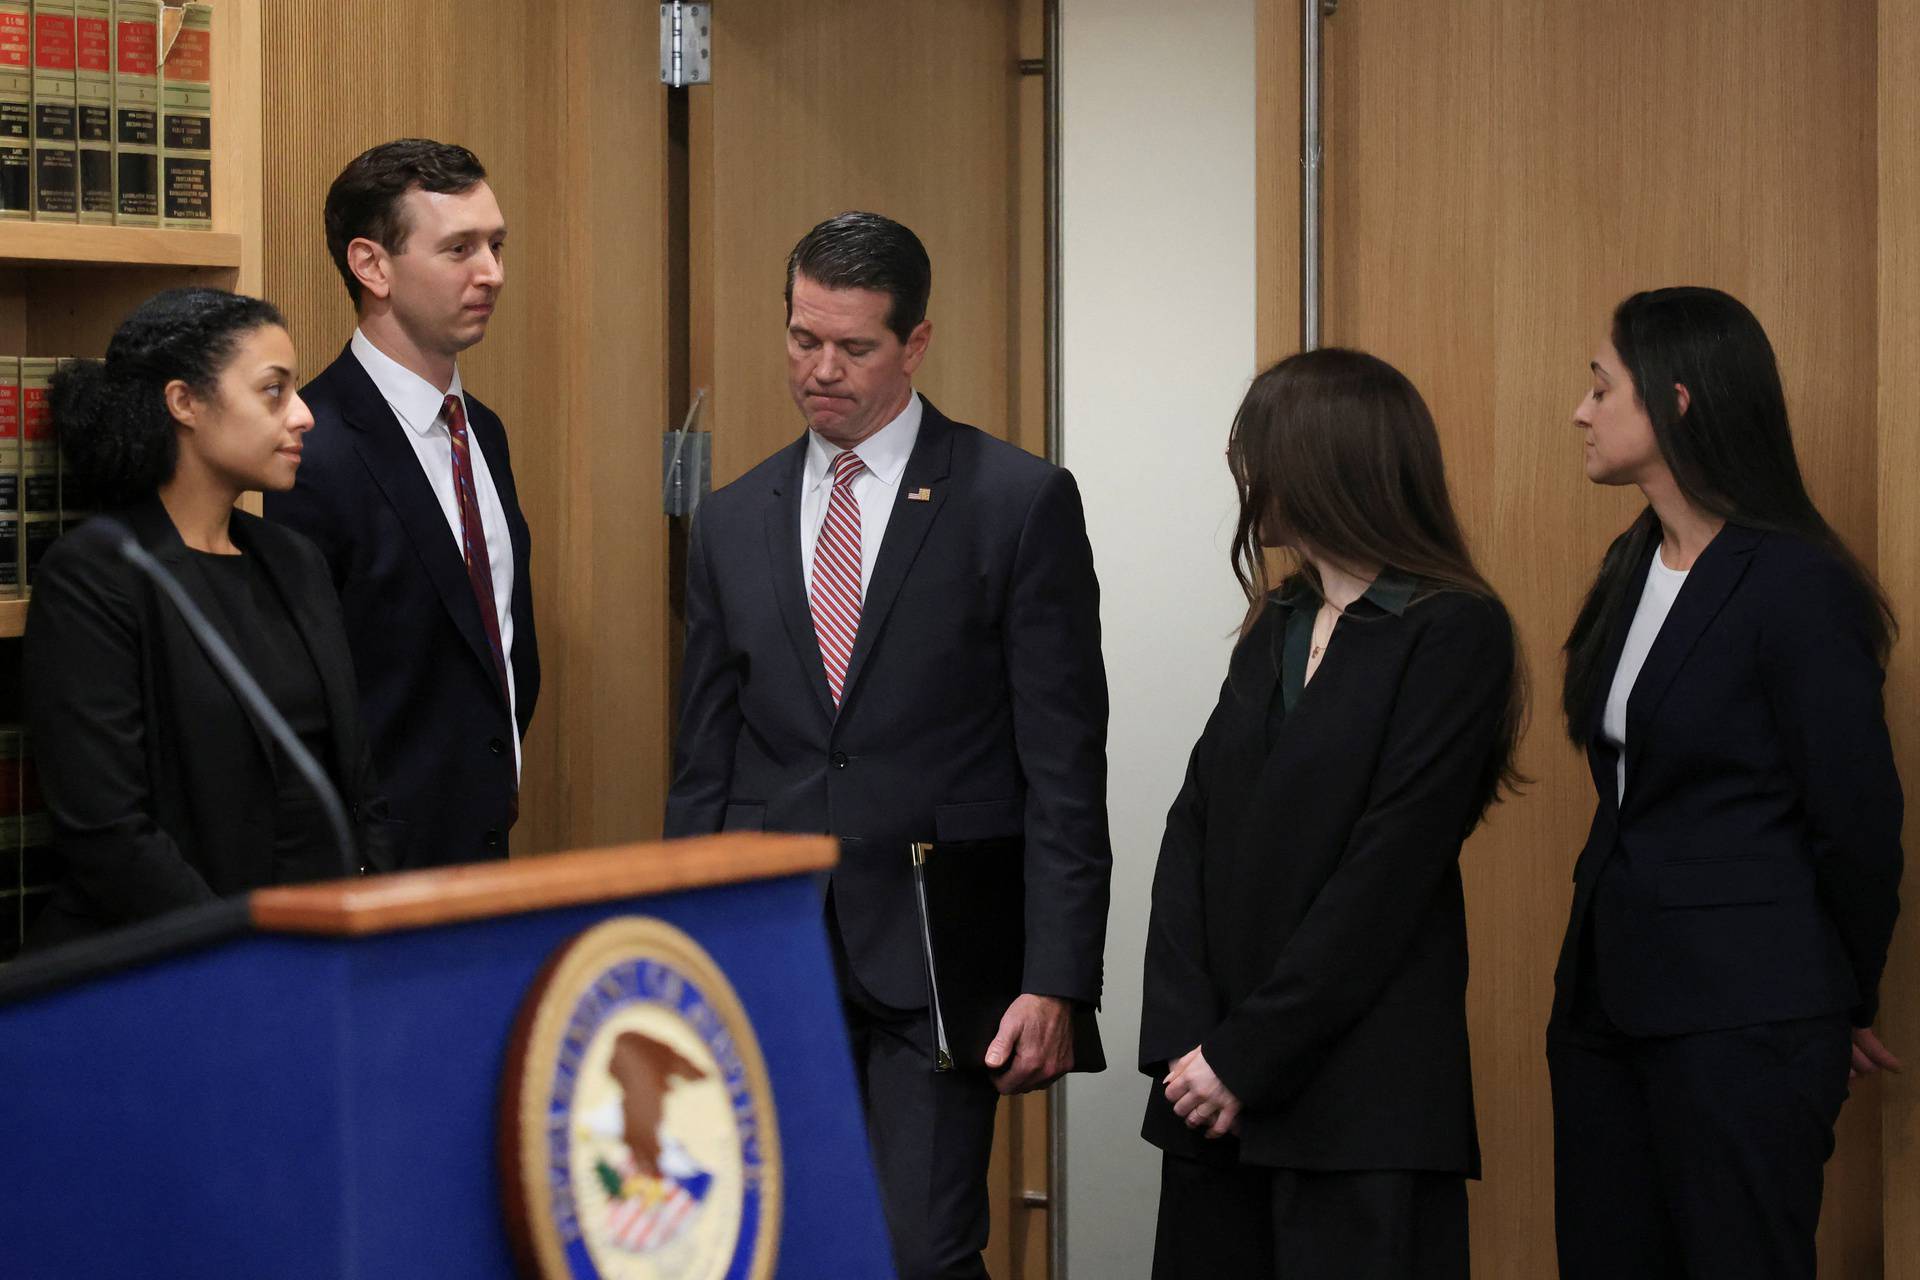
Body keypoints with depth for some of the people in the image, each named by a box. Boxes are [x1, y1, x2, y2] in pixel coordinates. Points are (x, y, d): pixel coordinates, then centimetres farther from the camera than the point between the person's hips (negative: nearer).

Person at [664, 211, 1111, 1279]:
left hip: (935, 952, -4)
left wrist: (1057, 983, -11)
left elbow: (1064, 769, -5)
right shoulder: (733, 521, 11)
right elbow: (704, 769, 13)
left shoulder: (1022, 502, -2)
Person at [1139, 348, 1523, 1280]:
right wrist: (1184, 1039, -6)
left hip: (1362, 1098, -6)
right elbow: (1192, 832, 7)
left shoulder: (1455, 633, -8)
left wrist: (1247, 1057, -15)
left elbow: (1388, 871, -15)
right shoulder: (1275, 627, 14)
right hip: (1213, 1082, 7)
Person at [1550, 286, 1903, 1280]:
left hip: (1742, 1013, -8)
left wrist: (1847, 1003, 2)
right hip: (1610, 991, 8)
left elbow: (1858, 818, -10)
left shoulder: (1796, 586, -15)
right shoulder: (1633, 568, 11)